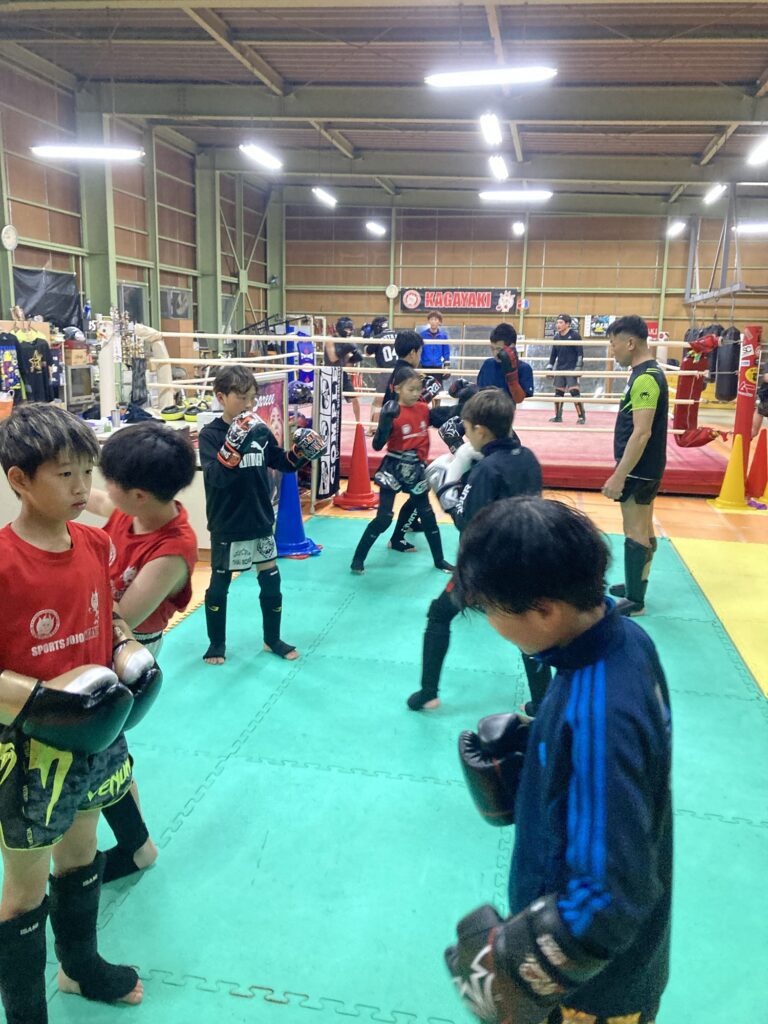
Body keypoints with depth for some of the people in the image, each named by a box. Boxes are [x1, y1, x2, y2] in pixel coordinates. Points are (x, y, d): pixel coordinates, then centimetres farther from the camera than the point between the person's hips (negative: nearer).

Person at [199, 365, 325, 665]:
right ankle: (217, 644, 27)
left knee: (271, 581, 12)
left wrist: (301, 451, -7)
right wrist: (234, 445, -39)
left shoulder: (260, 431, 1)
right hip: (227, 526, -4)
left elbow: (282, 463, 12)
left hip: (260, 521, 5)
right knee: (219, 586, 10)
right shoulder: (210, 434, -13)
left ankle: (273, 639, 29)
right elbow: (215, 476, -26)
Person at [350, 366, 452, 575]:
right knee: (384, 518, -7)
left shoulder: (423, 408, 0)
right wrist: (386, 421, -34)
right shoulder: (392, 413, -16)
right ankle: (358, 558, 6)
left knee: (427, 514, 13)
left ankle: (439, 560, 26)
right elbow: (377, 445, -21)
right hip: (394, 469, -5)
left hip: (417, 469, 5)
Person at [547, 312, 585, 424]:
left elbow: (580, 353, -8)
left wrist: (578, 367, -14)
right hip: (559, 369, 6)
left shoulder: (575, 335, -7)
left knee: (574, 392, -13)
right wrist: (549, 367, 13)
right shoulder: (557, 337, 10)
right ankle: (558, 416, 18)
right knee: (558, 392, 8)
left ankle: (581, 416, -6)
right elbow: (553, 353, 17)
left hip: (571, 369, -6)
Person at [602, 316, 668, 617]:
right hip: (646, 467, 10)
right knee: (644, 530, 17)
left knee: (635, 533, -2)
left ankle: (634, 601, 7)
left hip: (638, 470, -10)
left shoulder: (645, 378, -21)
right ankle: (637, 587, 30)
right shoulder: (649, 372, 10)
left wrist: (618, 476, -25)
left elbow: (641, 433, -26)